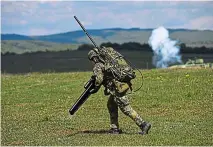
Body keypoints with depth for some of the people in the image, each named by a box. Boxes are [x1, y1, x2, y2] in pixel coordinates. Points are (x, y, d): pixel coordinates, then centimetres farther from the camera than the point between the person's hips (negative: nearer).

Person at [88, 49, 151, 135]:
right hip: (123, 84, 9)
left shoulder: (98, 66, -3)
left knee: (126, 108, -5)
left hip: (118, 88, -9)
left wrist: (96, 86, 4)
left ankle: (143, 125, -9)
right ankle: (114, 129, 22)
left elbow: (99, 79, -16)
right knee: (111, 105, 21)